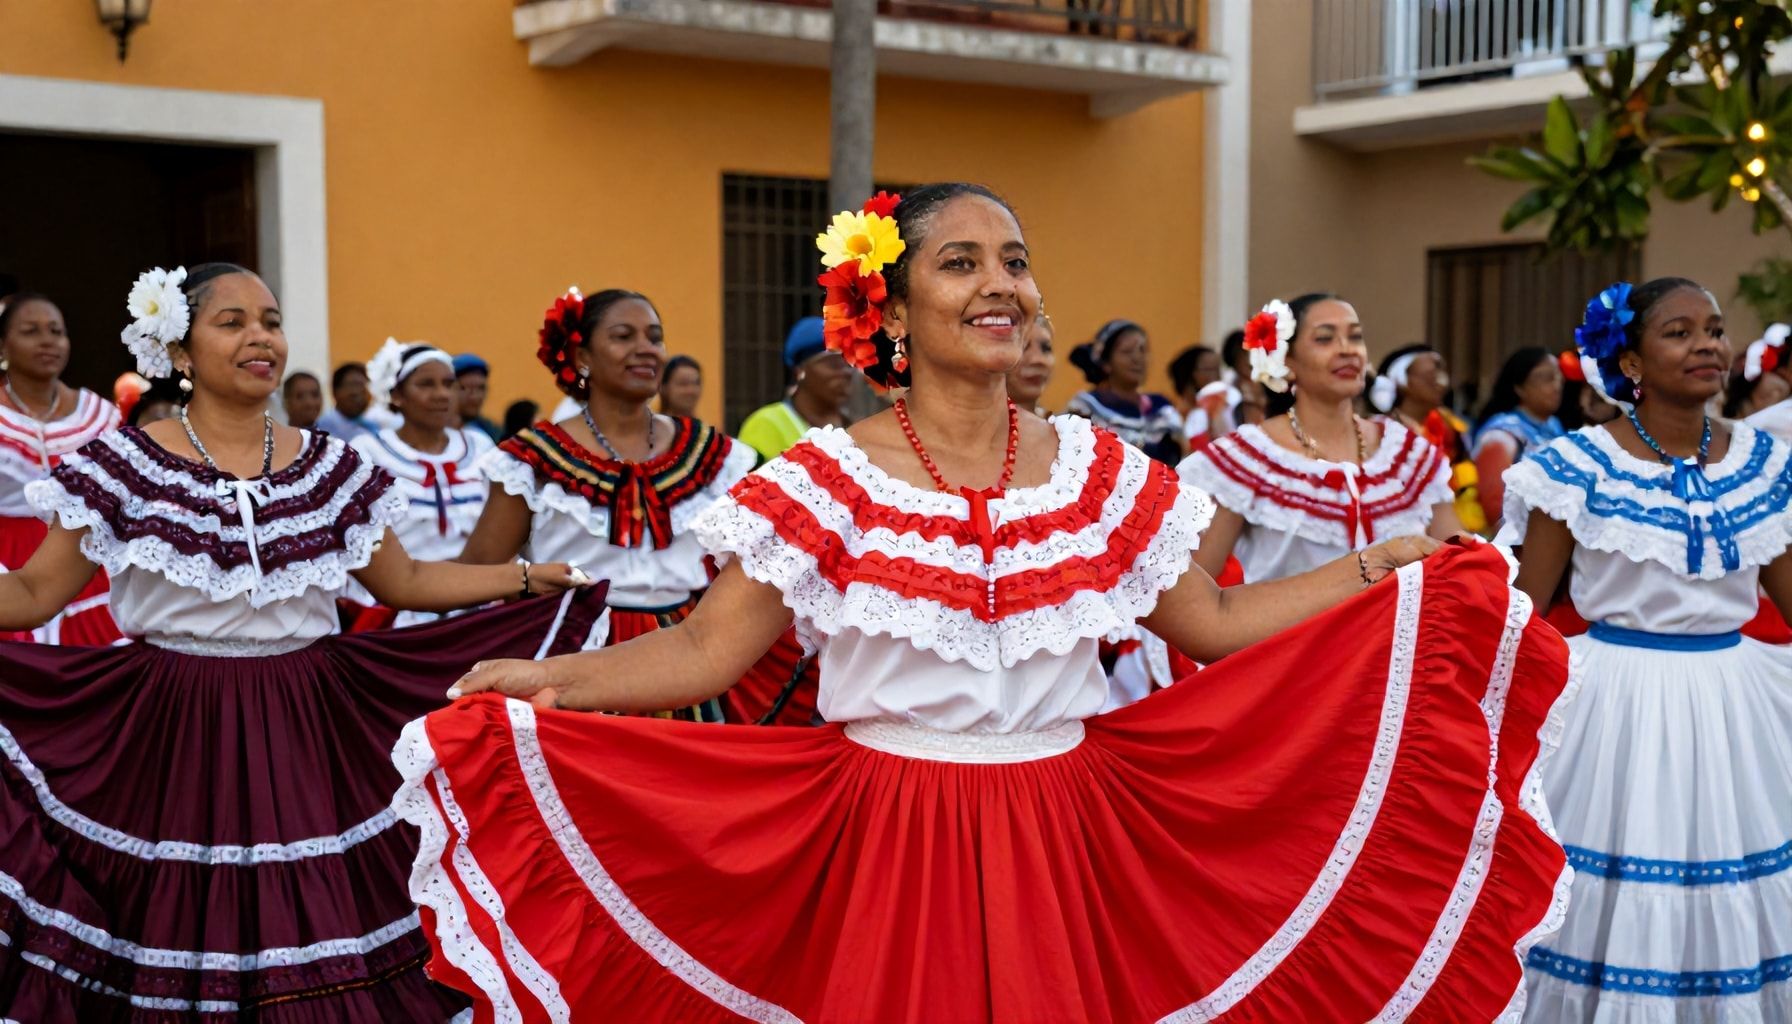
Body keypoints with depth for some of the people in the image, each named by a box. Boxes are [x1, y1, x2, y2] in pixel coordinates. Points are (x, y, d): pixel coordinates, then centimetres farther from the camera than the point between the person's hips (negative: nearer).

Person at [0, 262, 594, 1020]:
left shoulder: (329, 467, 5)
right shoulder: (123, 465, -2)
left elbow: (404, 582, 12)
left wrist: (530, 577, 7)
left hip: (307, 737, 2)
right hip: (172, 739, -2)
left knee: (320, 932, 2)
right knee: (179, 923, 3)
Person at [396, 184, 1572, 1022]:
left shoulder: (1100, 469, 2)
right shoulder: (828, 479, -7)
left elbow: (1214, 627, 7)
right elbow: (706, 652, -11)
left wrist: (1383, 567, 5)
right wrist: (549, 677, -24)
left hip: (1069, 849, 3)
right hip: (885, 849, -2)